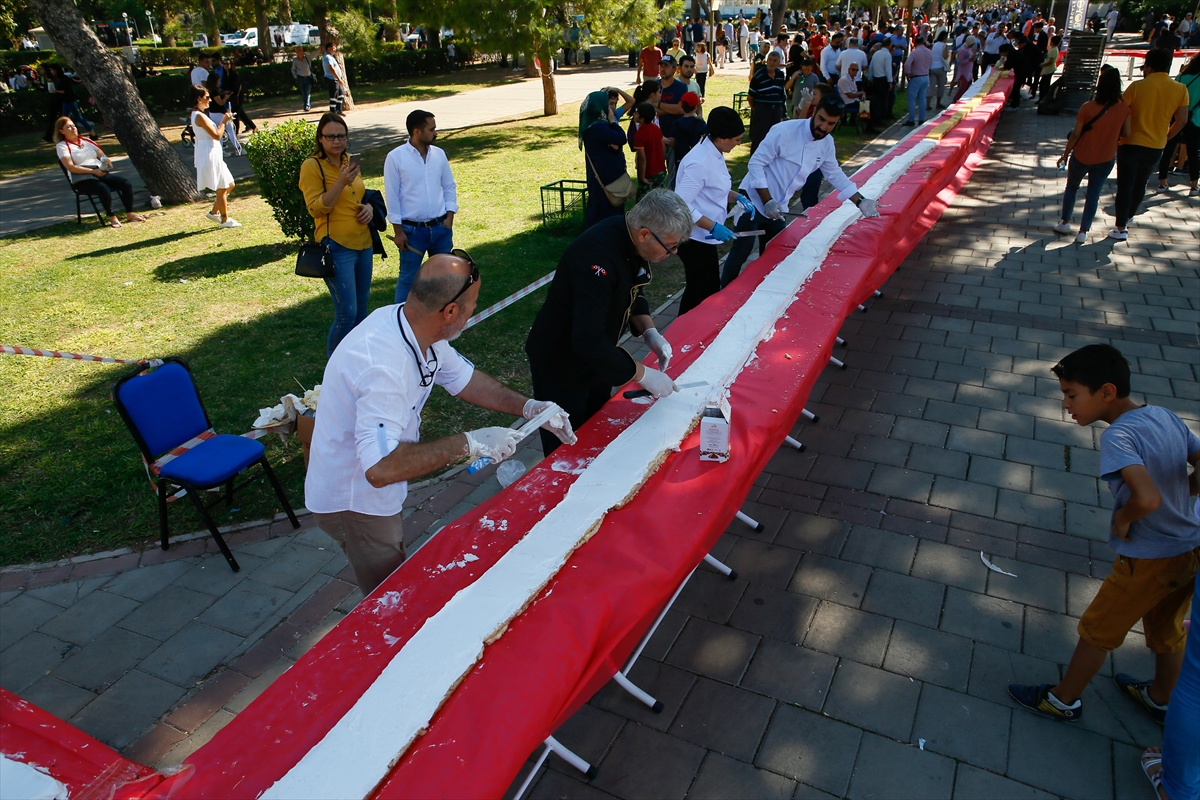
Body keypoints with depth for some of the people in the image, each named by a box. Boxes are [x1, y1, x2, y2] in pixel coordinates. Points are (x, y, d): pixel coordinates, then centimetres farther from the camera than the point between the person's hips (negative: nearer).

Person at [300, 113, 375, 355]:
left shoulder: (349, 161, 10)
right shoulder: (312, 166, -9)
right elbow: (316, 208, -14)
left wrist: (369, 206, 2)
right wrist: (341, 182, -24)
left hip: (363, 243, 7)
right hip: (336, 246, -7)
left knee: (361, 307, 15)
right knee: (346, 312, -8)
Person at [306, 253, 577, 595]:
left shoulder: (420, 329, -11)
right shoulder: (383, 366, -38)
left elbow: (463, 377, 7)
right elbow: (380, 468, -44)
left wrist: (528, 406, -2)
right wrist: (469, 444, -38)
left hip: (377, 490, 8)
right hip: (354, 501, -8)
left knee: (397, 582, 28)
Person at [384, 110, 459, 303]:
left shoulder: (439, 154, 2)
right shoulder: (395, 157, -10)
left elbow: (449, 187, 10)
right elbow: (392, 196, -8)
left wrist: (449, 217, 0)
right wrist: (398, 230, -9)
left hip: (440, 227, 4)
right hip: (412, 230, -4)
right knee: (408, 277, 6)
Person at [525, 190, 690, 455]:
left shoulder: (631, 237, -9)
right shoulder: (597, 256, -35)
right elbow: (588, 341, -39)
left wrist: (649, 331, -8)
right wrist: (643, 375, -32)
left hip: (594, 356, 8)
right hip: (560, 363, -8)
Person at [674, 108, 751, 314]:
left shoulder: (714, 154, 5)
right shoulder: (699, 163, -25)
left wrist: (736, 197, 5)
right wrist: (713, 227, -26)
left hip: (703, 237, 10)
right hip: (695, 239, -10)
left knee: (695, 290, 20)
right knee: (709, 295, 0)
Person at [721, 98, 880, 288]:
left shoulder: (827, 143, 1)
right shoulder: (785, 131, -20)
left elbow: (834, 174, 16)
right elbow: (756, 163, -18)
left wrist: (860, 201, 10)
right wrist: (767, 201, -24)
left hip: (778, 207, 7)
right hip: (754, 200, -7)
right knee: (742, 251, -8)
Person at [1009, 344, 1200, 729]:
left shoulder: (1117, 436, -26)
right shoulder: (1166, 416, -3)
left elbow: (1147, 498, -37)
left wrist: (1122, 519, -19)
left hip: (1149, 560, -8)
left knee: (1097, 631, 12)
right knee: (1167, 630, 29)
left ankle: (1063, 700, 30)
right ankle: (1160, 698, 51)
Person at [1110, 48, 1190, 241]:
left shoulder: (1138, 86, -12)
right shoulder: (1181, 89, -2)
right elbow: (1181, 120, -1)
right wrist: (1165, 137, 14)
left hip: (1131, 144, -4)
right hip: (1156, 148, 4)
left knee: (1125, 186, 1)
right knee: (1140, 184, 21)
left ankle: (1121, 228, 1)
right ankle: (1126, 216, 37)